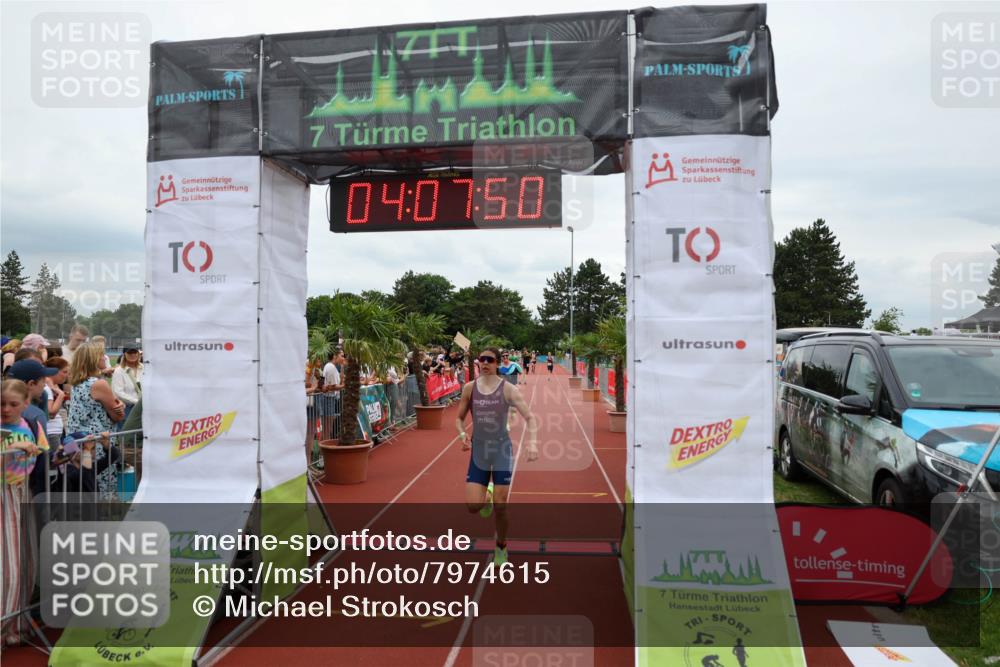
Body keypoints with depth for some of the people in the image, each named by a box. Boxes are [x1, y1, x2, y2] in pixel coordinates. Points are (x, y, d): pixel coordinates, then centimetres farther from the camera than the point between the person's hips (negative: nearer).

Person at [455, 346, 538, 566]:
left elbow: (530, 417, -13)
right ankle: (487, 498, 32)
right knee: (473, 506, -6)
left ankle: (501, 547, 29)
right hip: (478, 452, 2)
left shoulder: (508, 389, -9)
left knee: (500, 507, 2)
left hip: (502, 451, -2)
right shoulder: (469, 388, 0)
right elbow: (459, 418, 11)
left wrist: (533, 442, -30)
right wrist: (463, 434, -10)